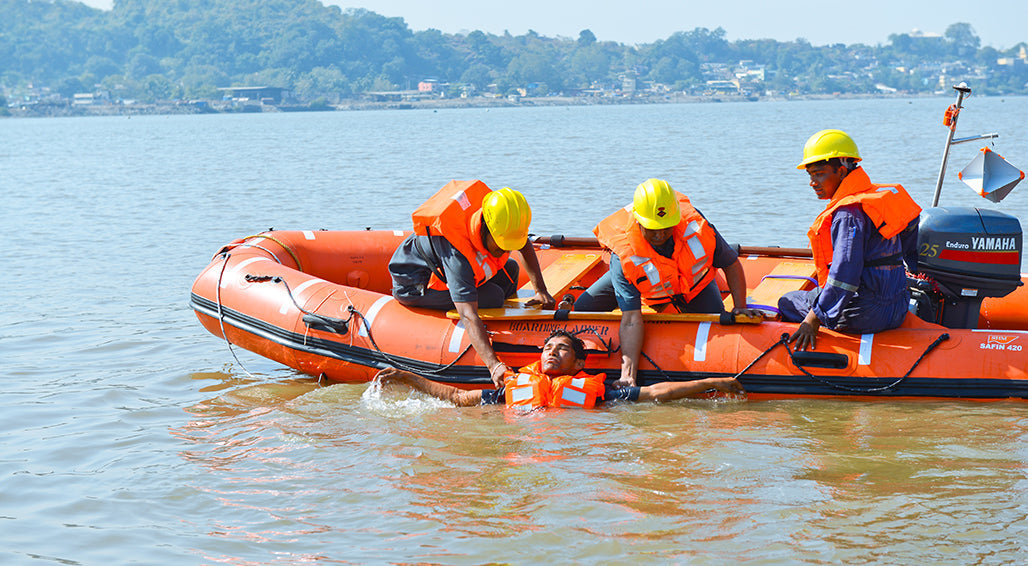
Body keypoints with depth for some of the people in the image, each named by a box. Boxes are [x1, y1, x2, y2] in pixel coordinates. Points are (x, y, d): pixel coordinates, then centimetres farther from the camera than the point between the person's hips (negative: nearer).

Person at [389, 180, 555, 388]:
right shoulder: (456, 252, -43)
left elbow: (525, 246, 2)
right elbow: (468, 316, -49)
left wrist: (541, 290, -4)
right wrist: (494, 365, -59)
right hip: (413, 285, -8)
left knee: (510, 269, 6)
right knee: (493, 297, -23)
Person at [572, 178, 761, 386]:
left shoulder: (695, 225, -40)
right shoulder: (623, 256, -43)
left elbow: (731, 264, -20)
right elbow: (631, 320, -45)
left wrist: (740, 307, -29)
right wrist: (628, 374, -54)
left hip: (694, 279, 1)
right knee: (582, 309, -10)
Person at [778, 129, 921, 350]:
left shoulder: (847, 214, -19)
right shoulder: (882, 196, 9)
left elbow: (844, 273, -26)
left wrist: (814, 319, -26)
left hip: (863, 316, -9)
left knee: (786, 304, 10)